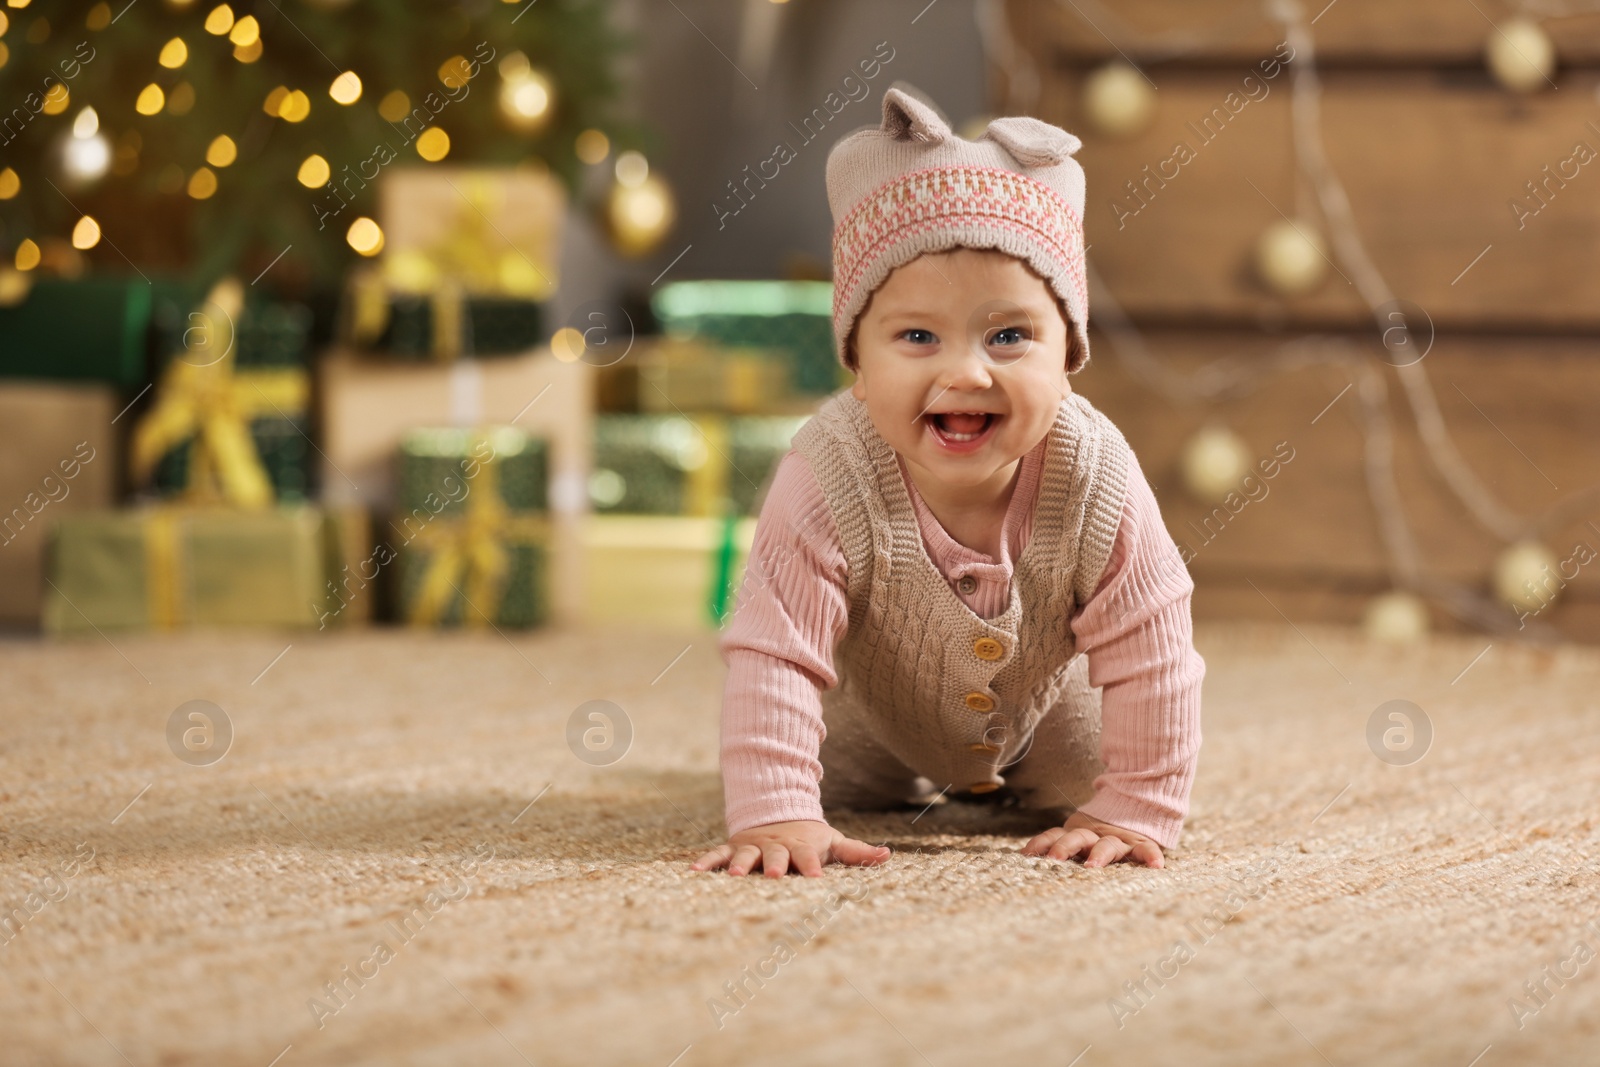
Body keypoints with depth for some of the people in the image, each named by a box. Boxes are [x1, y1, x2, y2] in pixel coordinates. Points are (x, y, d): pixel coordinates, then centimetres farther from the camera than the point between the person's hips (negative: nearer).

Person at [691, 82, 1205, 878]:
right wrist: (775, 813, -50)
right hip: (873, 711, -1)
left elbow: (1150, 663, -31)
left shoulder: (1097, 482, -40)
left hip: (1041, 708, 1)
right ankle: (907, 781, 43)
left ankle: (1004, 783, 43)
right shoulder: (827, 482, -45)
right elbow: (773, 657, -43)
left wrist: (1134, 813, -31)